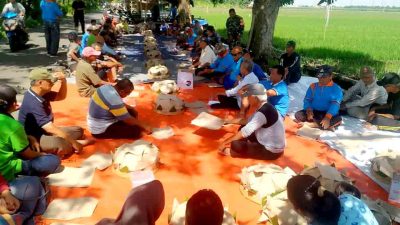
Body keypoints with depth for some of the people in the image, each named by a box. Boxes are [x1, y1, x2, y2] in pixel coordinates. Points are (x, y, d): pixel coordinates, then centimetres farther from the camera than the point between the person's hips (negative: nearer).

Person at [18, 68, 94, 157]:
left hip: (45, 131, 10)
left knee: (78, 130, 15)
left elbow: (61, 96, 14)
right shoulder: (33, 103, -27)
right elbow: (51, 129, -31)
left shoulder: (42, 93, 0)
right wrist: (74, 143, -27)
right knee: (62, 144, -39)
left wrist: (63, 81, -7)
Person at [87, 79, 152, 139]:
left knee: (132, 112, 8)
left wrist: (131, 108, 7)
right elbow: (128, 119, -21)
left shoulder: (107, 87, -5)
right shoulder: (114, 100, -31)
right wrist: (144, 126, -10)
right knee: (136, 130, -18)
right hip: (100, 130, -9)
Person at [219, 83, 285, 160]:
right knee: (243, 127, 15)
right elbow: (248, 121, 16)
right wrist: (229, 121, 16)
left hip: (272, 151, -10)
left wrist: (225, 142, -19)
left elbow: (245, 132, -27)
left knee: (235, 145, -21)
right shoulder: (264, 108, 3)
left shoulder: (263, 112, -27)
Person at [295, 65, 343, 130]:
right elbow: (307, 100, 2)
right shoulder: (313, 86, 9)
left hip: (328, 114, -2)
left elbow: (335, 104, -16)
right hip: (313, 112, 3)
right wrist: (309, 111, -21)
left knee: (338, 119, -33)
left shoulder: (336, 89, -2)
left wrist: (327, 117, -34)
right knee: (298, 114, -25)